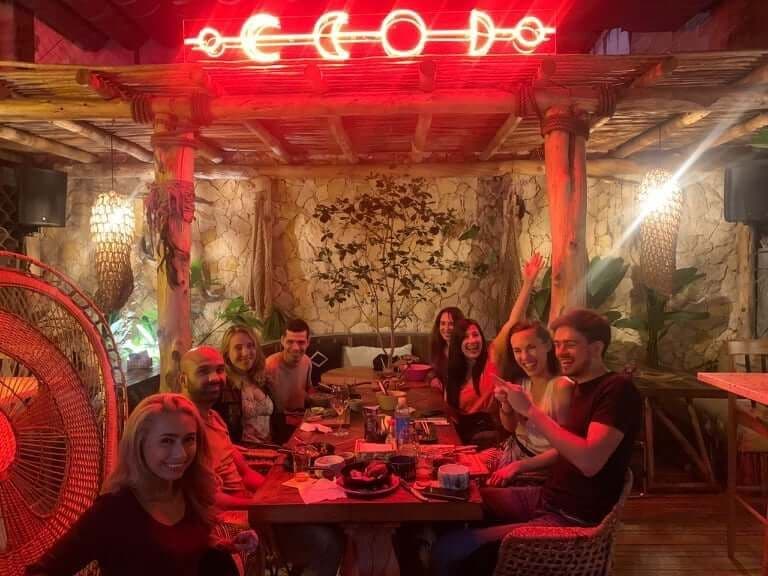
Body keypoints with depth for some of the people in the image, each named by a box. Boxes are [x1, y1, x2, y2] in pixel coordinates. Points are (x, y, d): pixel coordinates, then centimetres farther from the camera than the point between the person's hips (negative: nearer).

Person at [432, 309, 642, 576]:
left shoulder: (618, 389, -16)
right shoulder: (579, 386, 13)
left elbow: (589, 461, -29)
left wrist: (531, 410, -26)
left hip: (575, 520, -9)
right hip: (547, 496, 9)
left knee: (447, 549, -18)